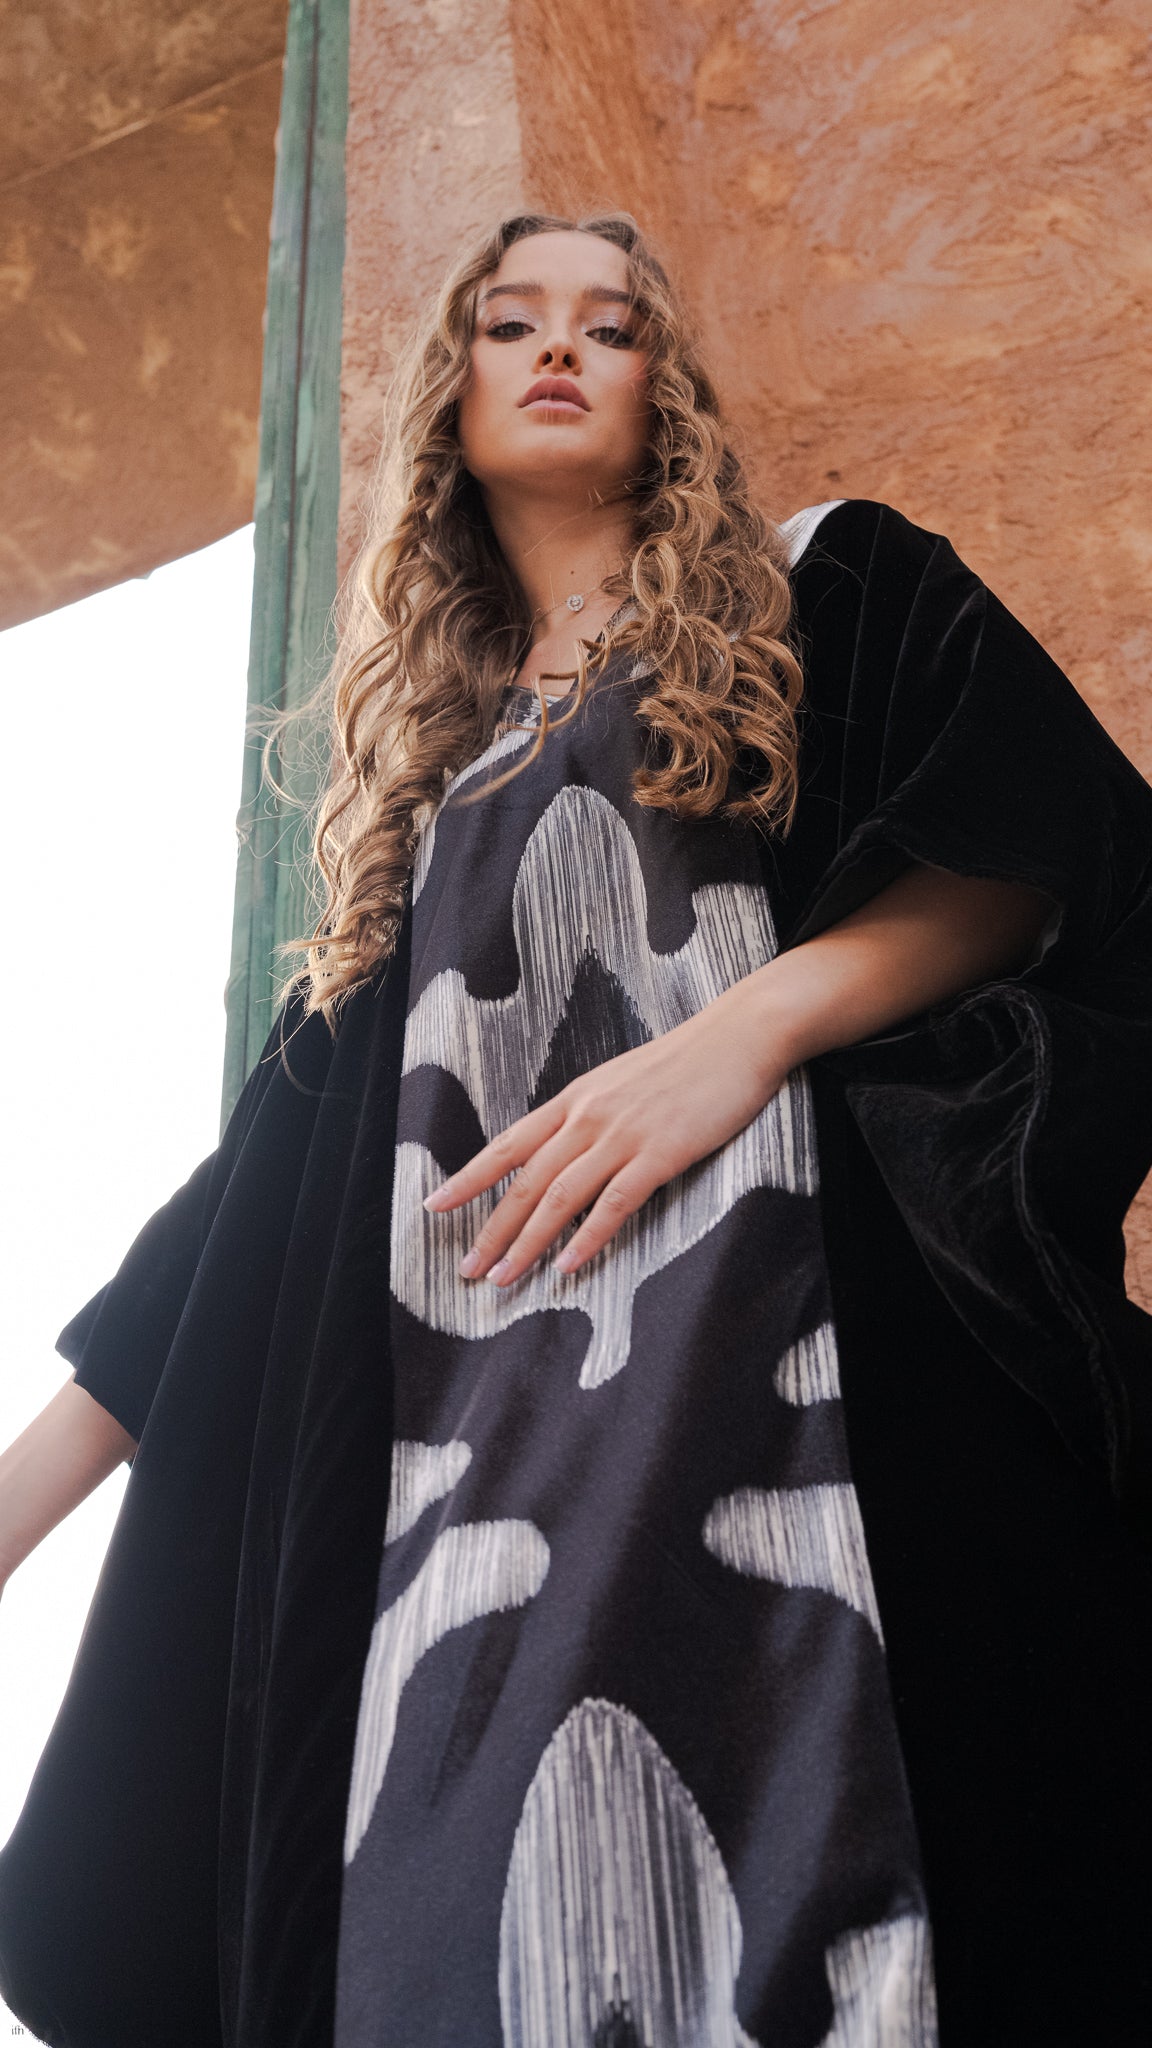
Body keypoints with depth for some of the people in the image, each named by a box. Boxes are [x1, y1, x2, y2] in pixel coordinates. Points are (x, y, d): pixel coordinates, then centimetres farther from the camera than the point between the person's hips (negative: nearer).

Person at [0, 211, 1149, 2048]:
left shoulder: (825, 587, 16)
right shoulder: (424, 746, 24)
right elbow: (279, 1171, 19)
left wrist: (752, 1020, -16)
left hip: (792, 1330, -3)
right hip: (481, 1454, 4)